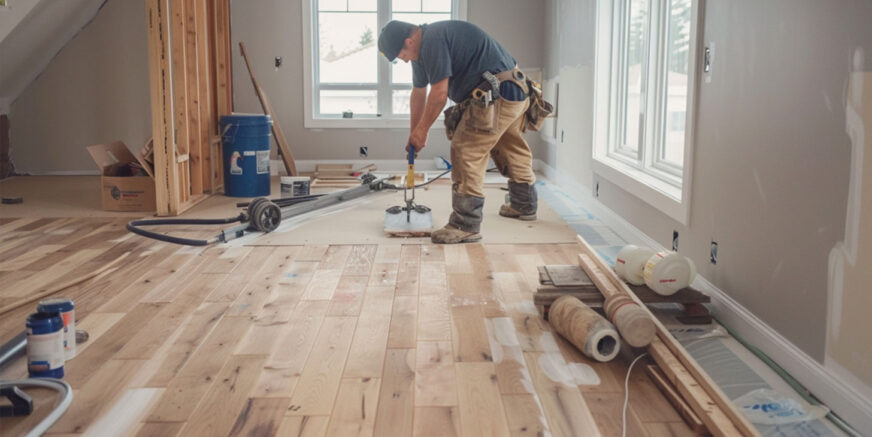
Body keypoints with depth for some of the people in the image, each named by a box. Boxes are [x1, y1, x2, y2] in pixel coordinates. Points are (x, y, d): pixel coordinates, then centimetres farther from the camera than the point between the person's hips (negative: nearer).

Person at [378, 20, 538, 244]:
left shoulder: (433, 40, -19)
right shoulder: (423, 49, 16)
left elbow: (439, 93, -19)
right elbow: (418, 93, 24)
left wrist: (422, 129, -6)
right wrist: (414, 133, 29)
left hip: (495, 94, -11)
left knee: (466, 152, -13)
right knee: (513, 151, 24)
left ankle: (466, 226, -12)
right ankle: (524, 206, 42)